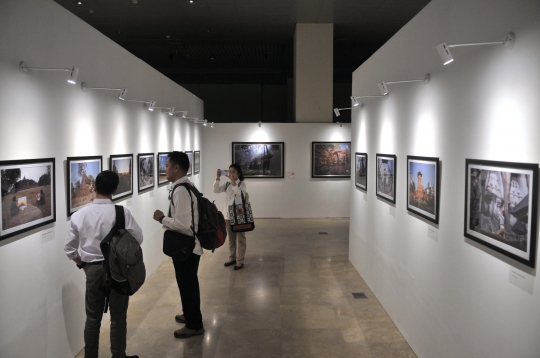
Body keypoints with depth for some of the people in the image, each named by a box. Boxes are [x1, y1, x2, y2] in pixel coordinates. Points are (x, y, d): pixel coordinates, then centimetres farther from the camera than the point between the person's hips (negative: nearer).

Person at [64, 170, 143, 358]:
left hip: (92, 270, 3)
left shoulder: (80, 214, -4)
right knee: (118, 318, 11)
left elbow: (69, 248, 4)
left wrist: (83, 265, 15)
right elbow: (138, 238, -10)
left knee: (92, 318, 16)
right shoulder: (121, 212, -15)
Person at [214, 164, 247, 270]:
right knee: (231, 238, 14)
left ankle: (240, 261, 9)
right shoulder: (227, 184, 8)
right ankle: (232, 258, 26)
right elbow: (216, 190, -5)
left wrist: (233, 181, -27)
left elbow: (239, 193, -25)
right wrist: (218, 178, -15)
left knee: (240, 238, 3)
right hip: (228, 214, 5)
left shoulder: (242, 183, -6)